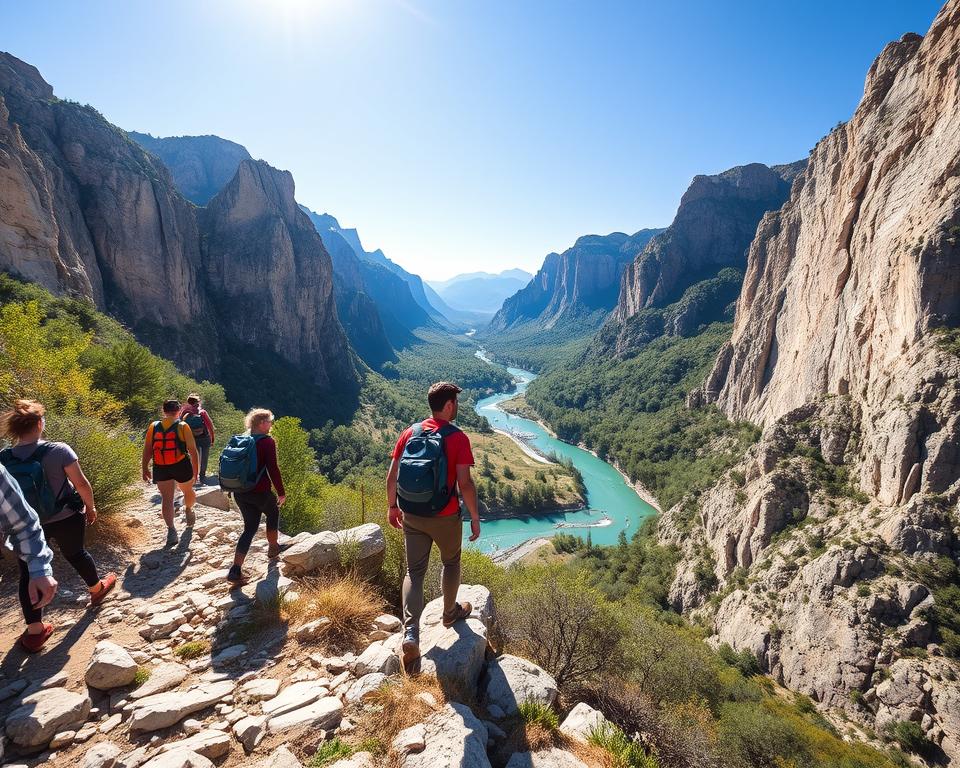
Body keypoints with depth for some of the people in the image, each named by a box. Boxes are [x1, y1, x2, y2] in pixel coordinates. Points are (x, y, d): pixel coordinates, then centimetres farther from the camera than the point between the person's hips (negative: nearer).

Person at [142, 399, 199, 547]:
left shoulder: (153, 427, 4)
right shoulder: (182, 426, -4)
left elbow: (147, 450, 4)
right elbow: (193, 451, -5)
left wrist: (144, 469, 13)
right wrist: (196, 471, 4)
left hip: (161, 469, 2)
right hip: (181, 466, -2)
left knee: (166, 498, 2)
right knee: (188, 491, 24)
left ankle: (171, 529, -11)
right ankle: (189, 511, 46)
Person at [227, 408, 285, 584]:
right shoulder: (268, 441, -13)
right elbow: (273, 469, -17)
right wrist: (281, 492, -9)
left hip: (240, 492, 6)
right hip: (259, 491, -6)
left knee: (250, 527, 13)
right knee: (273, 513, 23)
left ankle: (235, 569, 3)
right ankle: (273, 549, 39)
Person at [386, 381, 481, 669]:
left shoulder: (410, 432, -1)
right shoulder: (458, 438, -15)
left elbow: (392, 475, 2)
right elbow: (465, 484, -18)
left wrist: (393, 507, 15)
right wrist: (475, 517, -6)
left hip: (411, 516, 3)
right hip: (445, 517, -3)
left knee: (414, 571, 12)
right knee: (451, 563, 22)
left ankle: (410, 633, -1)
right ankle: (450, 612, 42)